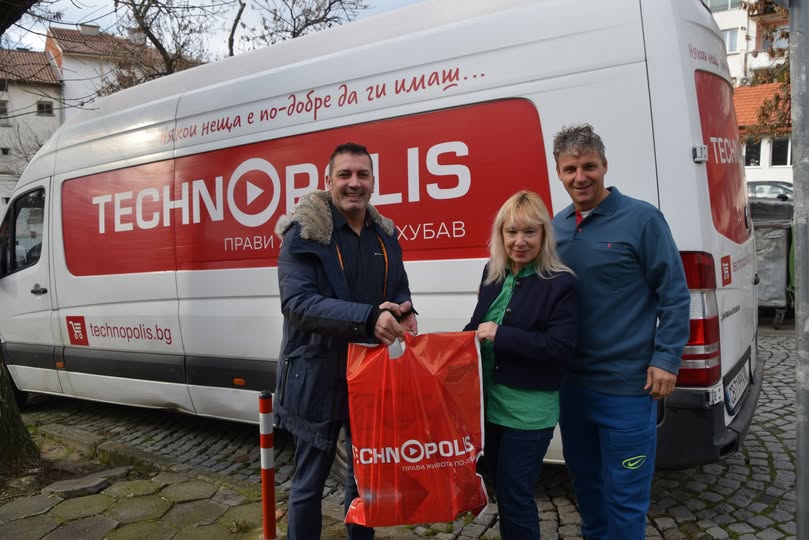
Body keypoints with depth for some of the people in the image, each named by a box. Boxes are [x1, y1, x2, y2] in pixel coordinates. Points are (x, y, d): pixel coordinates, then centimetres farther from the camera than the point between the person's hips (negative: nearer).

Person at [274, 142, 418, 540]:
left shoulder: (385, 234, 6)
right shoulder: (303, 232, -13)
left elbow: (400, 289, 14)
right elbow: (297, 302, -23)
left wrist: (404, 312, -12)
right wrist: (370, 317, -34)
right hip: (317, 376, -5)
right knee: (309, 481, 10)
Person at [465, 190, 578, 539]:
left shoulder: (560, 284, -14)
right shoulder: (493, 274, 6)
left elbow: (561, 347, -20)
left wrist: (500, 335, -23)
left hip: (528, 411, -7)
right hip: (489, 402, 7)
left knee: (514, 496, 3)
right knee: (502, 490, 21)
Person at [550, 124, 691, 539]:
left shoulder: (641, 218, -9)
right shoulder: (557, 226, 6)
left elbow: (674, 294, -8)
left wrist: (666, 359, -12)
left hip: (627, 385, -5)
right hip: (571, 382, 6)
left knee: (624, 494, 5)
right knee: (584, 480, 22)